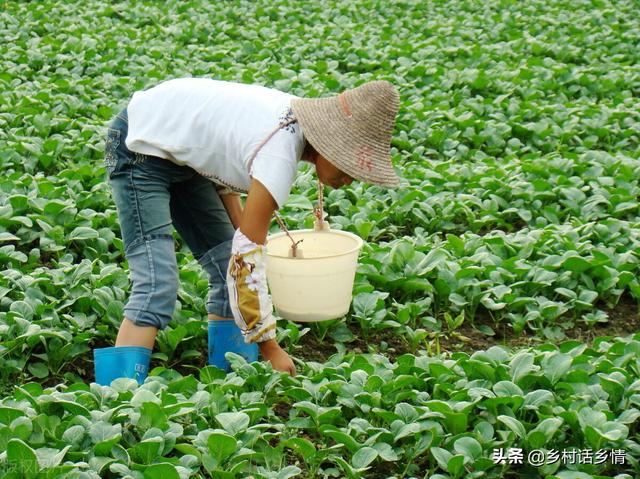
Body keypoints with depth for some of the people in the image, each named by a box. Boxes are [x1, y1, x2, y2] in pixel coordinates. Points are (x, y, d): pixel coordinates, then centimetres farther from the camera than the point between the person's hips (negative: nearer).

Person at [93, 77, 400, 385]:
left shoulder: (300, 117, -6)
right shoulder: (280, 156, -31)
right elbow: (248, 259, -28)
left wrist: (240, 226, 0)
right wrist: (270, 349, -22)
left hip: (180, 154, 9)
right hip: (140, 146, -9)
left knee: (227, 269, 5)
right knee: (157, 287, -19)